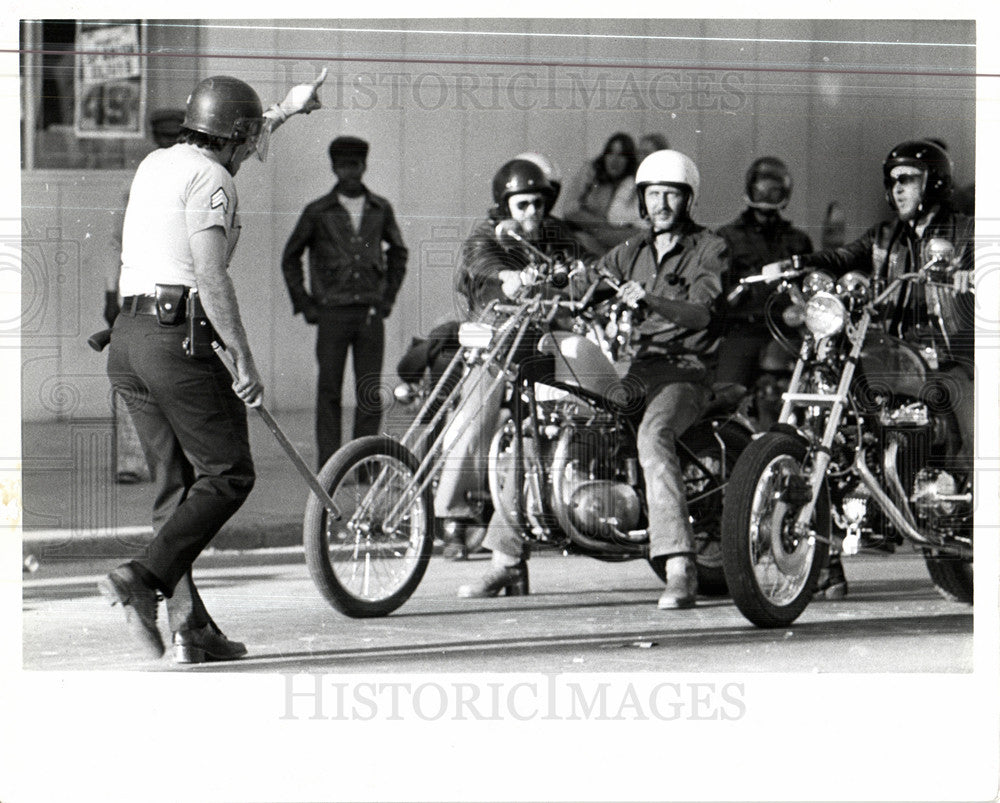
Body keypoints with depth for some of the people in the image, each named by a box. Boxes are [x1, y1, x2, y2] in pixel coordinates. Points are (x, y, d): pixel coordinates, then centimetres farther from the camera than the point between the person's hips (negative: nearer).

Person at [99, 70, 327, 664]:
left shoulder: (157, 163, 20)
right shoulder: (210, 179, -7)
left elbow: (231, 147, 42)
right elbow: (211, 277, -16)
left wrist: (286, 109, 53)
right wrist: (244, 360, -13)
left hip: (127, 337, 9)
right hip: (177, 336, -9)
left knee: (177, 484, 10)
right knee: (229, 474, -2)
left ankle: (192, 626, 6)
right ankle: (144, 578, -17)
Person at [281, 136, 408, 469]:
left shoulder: (380, 210, 9)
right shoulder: (318, 212, 2)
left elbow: (398, 252, 23)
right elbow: (290, 257, 11)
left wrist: (388, 297, 14)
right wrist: (305, 304, 5)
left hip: (371, 313, 2)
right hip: (332, 313, -2)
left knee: (370, 392, 2)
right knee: (329, 391, -3)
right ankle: (328, 465, -1)